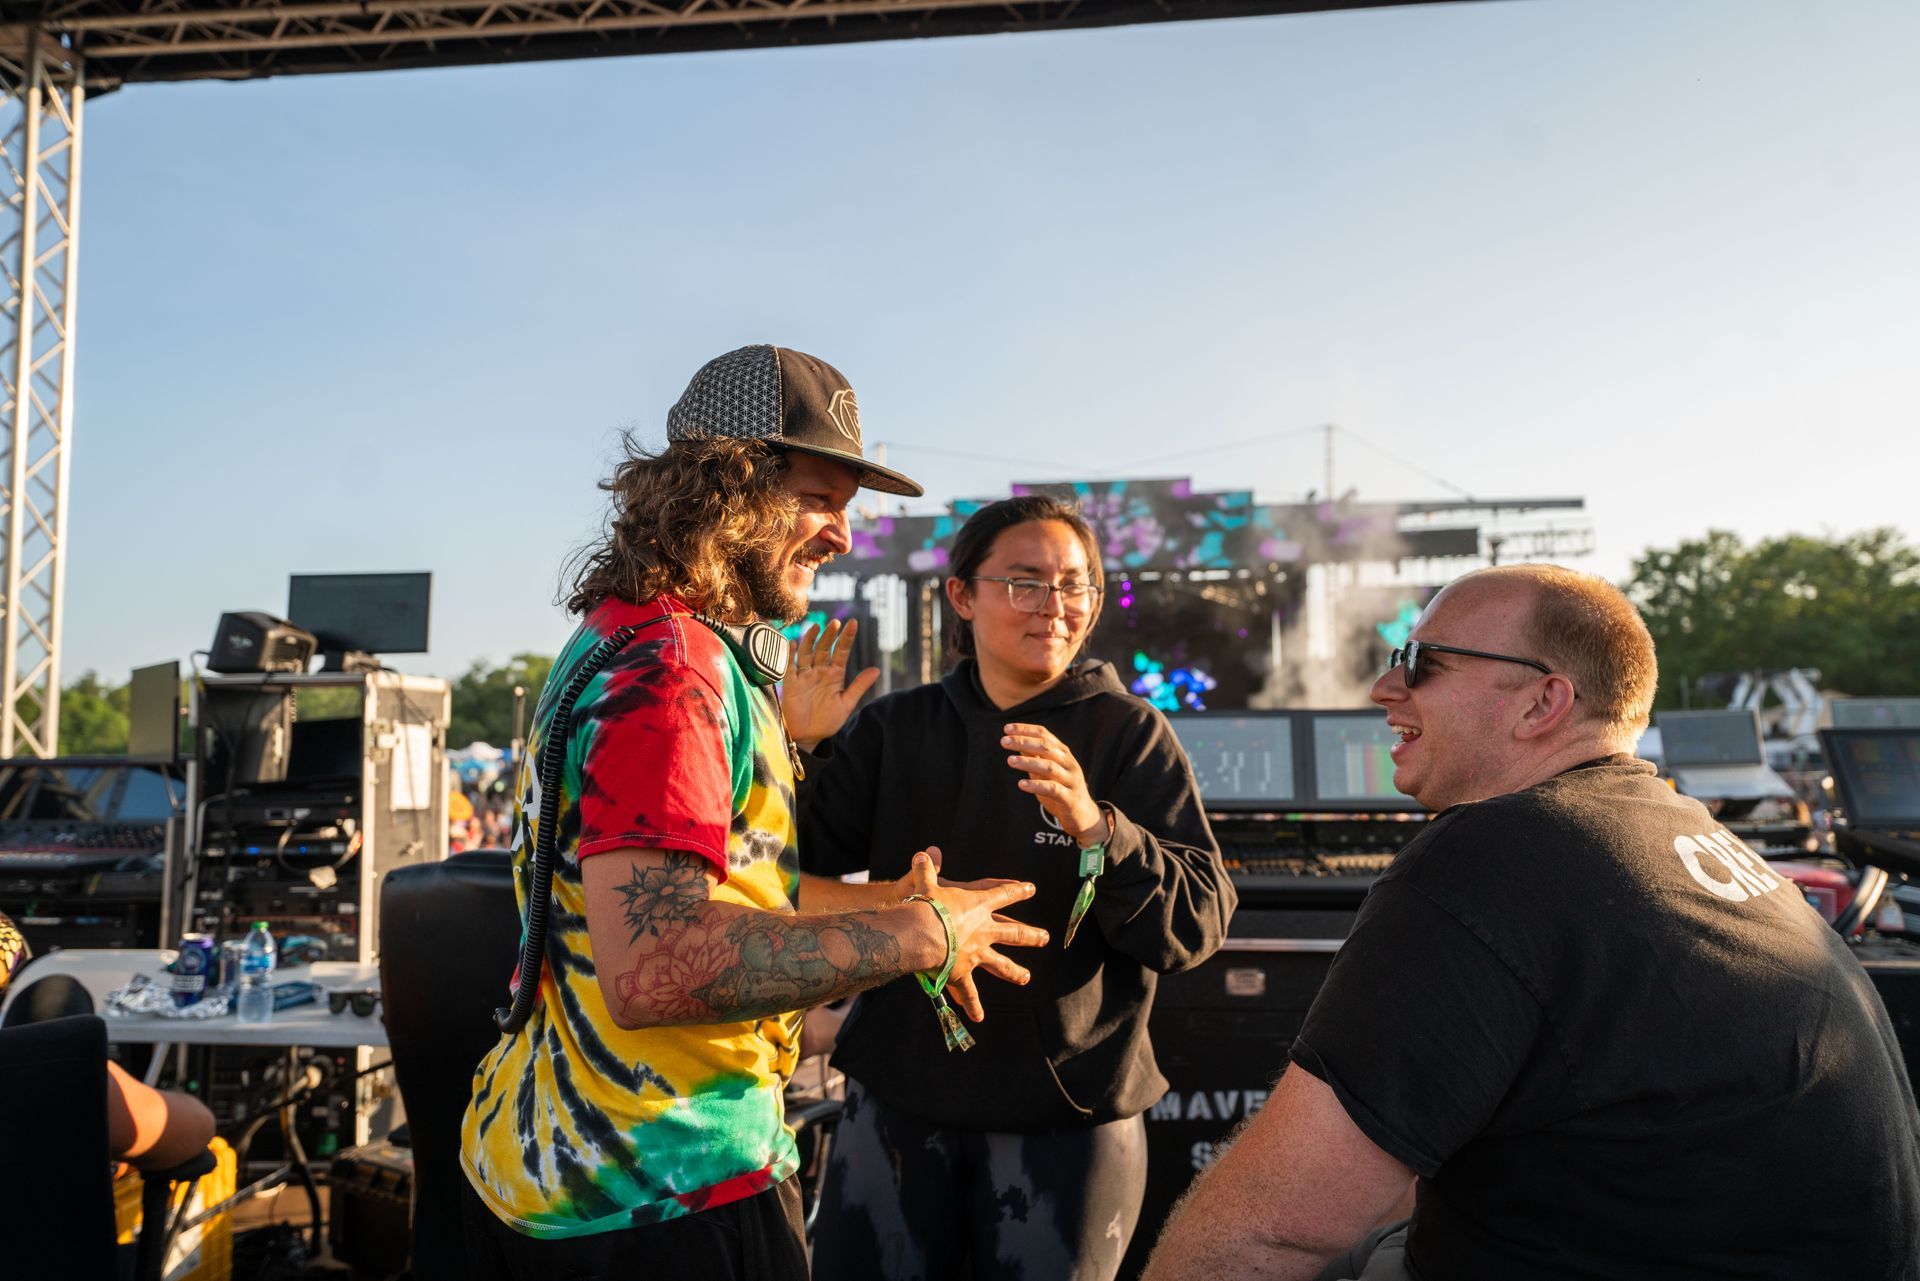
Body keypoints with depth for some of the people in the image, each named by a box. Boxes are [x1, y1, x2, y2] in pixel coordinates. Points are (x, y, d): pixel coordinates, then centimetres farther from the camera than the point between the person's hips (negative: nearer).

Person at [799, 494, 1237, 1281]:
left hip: (1067, 1120, -2)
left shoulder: (1129, 733, -6)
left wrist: (1097, 830, -30)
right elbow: (802, 869, -1)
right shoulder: (896, 727, 3)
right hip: (897, 1103, 3)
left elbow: (1198, 923, -14)